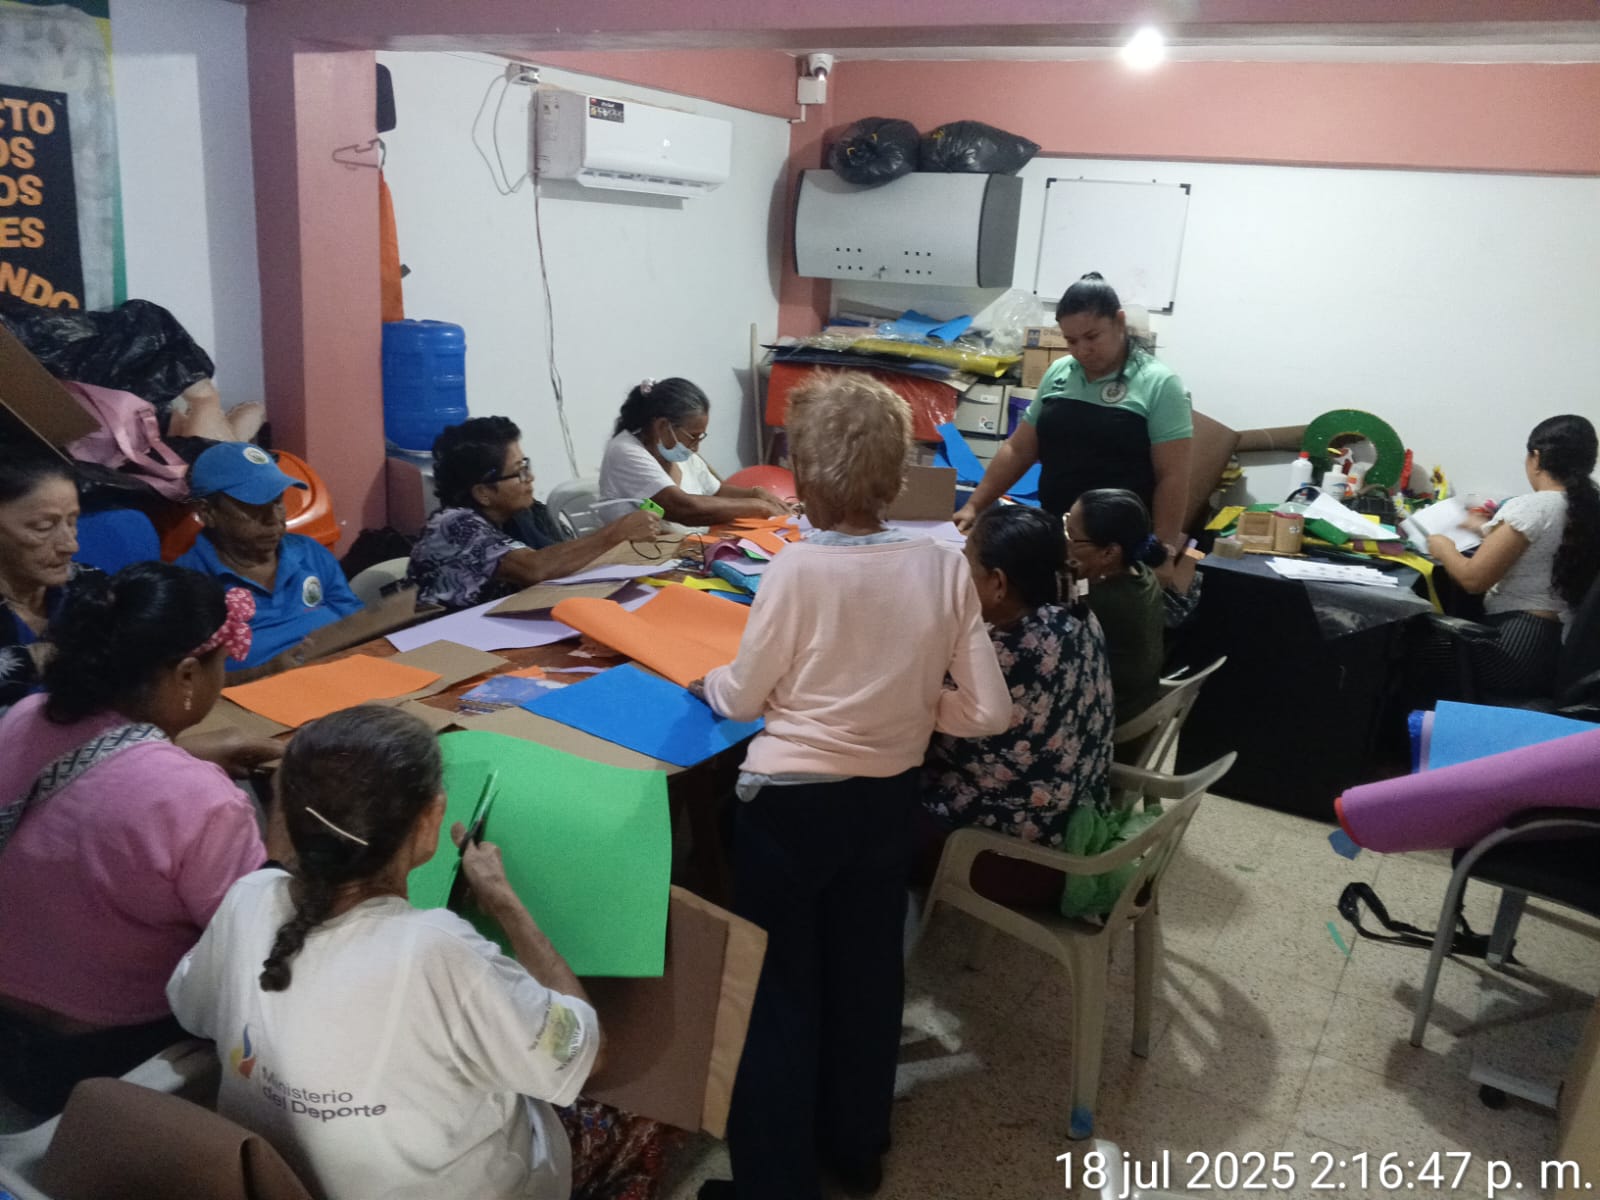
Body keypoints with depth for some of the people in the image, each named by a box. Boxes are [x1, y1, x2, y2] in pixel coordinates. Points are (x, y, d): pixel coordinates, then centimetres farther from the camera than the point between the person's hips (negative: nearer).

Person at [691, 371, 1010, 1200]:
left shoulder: (798, 567, -21)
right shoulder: (942, 566, -9)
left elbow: (743, 699, -9)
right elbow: (989, 710, -8)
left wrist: (706, 681, 12)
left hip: (793, 801, -4)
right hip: (890, 797, 5)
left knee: (777, 987, 12)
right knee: (867, 971, 23)